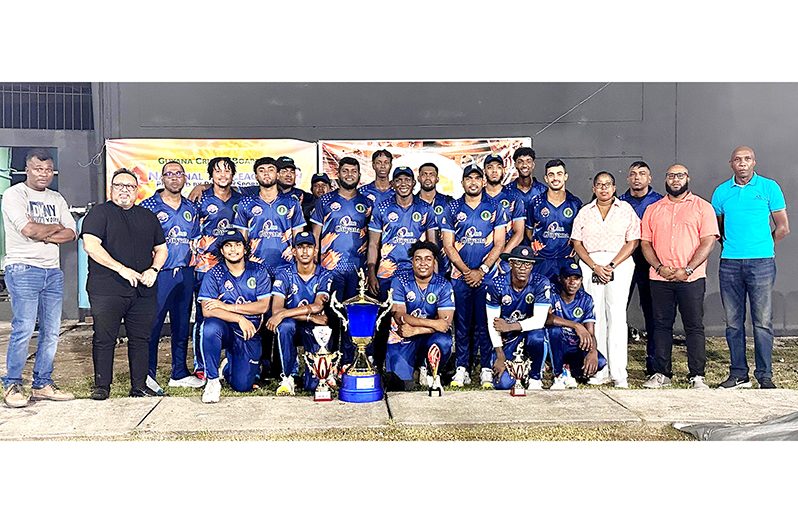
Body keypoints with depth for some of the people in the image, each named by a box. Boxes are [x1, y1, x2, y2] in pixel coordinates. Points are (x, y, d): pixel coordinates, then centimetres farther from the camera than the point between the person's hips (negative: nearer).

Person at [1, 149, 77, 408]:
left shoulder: (57, 199, 17)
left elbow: (71, 233, 7)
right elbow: (28, 229, -15)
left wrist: (43, 236, -8)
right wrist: (55, 227, 1)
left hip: (53, 271, 6)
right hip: (23, 270, -6)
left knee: (51, 332, 5)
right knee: (23, 329, -11)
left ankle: (42, 384, 13)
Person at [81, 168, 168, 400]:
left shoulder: (147, 216, 19)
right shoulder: (100, 213, 4)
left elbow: (161, 249, 20)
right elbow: (91, 246, -9)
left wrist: (153, 270, 0)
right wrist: (122, 269, -15)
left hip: (143, 291, 4)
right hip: (107, 291, -4)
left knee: (141, 339, 6)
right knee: (104, 338, -1)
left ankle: (139, 386, 14)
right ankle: (102, 386, 10)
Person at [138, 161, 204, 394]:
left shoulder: (191, 208, 14)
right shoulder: (148, 206, -1)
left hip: (185, 273, 5)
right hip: (159, 273, -5)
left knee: (182, 324, 10)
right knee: (153, 323, -5)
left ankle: (179, 373, 20)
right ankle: (147, 373, 6)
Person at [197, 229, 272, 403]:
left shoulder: (258, 272, 2)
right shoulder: (214, 275, -2)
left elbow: (263, 306, -9)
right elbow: (207, 310, -14)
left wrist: (228, 306, -16)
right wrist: (240, 318, -24)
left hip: (249, 334, 1)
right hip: (225, 330, -1)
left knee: (242, 385, -9)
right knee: (210, 326, -37)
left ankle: (227, 365, 30)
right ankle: (212, 380, -17)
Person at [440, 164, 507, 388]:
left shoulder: (495, 207, 6)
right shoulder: (452, 209, 8)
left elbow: (499, 244, 1)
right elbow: (448, 245, 4)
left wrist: (481, 270, -8)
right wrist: (467, 270, -7)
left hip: (488, 275, -1)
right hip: (460, 275, 1)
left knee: (485, 322, 0)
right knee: (462, 323, 3)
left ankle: (486, 369, 7)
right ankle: (462, 369, 10)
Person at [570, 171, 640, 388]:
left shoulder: (626, 209, 7)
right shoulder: (585, 212, 13)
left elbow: (632, 241, 0)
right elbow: (577, 243, 7)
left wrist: (612, 265, -11)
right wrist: (595, 267, -6)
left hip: (620, 264, -2)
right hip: (590, 265, 2)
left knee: (616, 315, -9)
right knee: (595, 317, 0)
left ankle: (618, 373, -7)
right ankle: (600, 371, 5)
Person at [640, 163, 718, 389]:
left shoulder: (702, 207, 5)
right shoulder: (652, 209, 14)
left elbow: (708, 241, -4)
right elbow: (645, 243, 9)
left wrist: (687, 270, -13)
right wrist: (660, 267, -7)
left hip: (691, 277, -3)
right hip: (659, 278, 3)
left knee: (694, 326, 0)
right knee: (661, 325, 6)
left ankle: (697, 376, 6)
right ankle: (661, 374, 14)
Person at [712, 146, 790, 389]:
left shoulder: (769, 187, 4)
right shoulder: (721, 191, 10)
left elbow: (782, 228, 6)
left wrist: (763, 247, 9)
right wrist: (730, 246, 10)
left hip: (761, 263, -2)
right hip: (729, 263, 3)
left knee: (763, 322, -2)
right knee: (733, 322, 6)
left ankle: (765, 376, 6)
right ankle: (738, 375, 14)